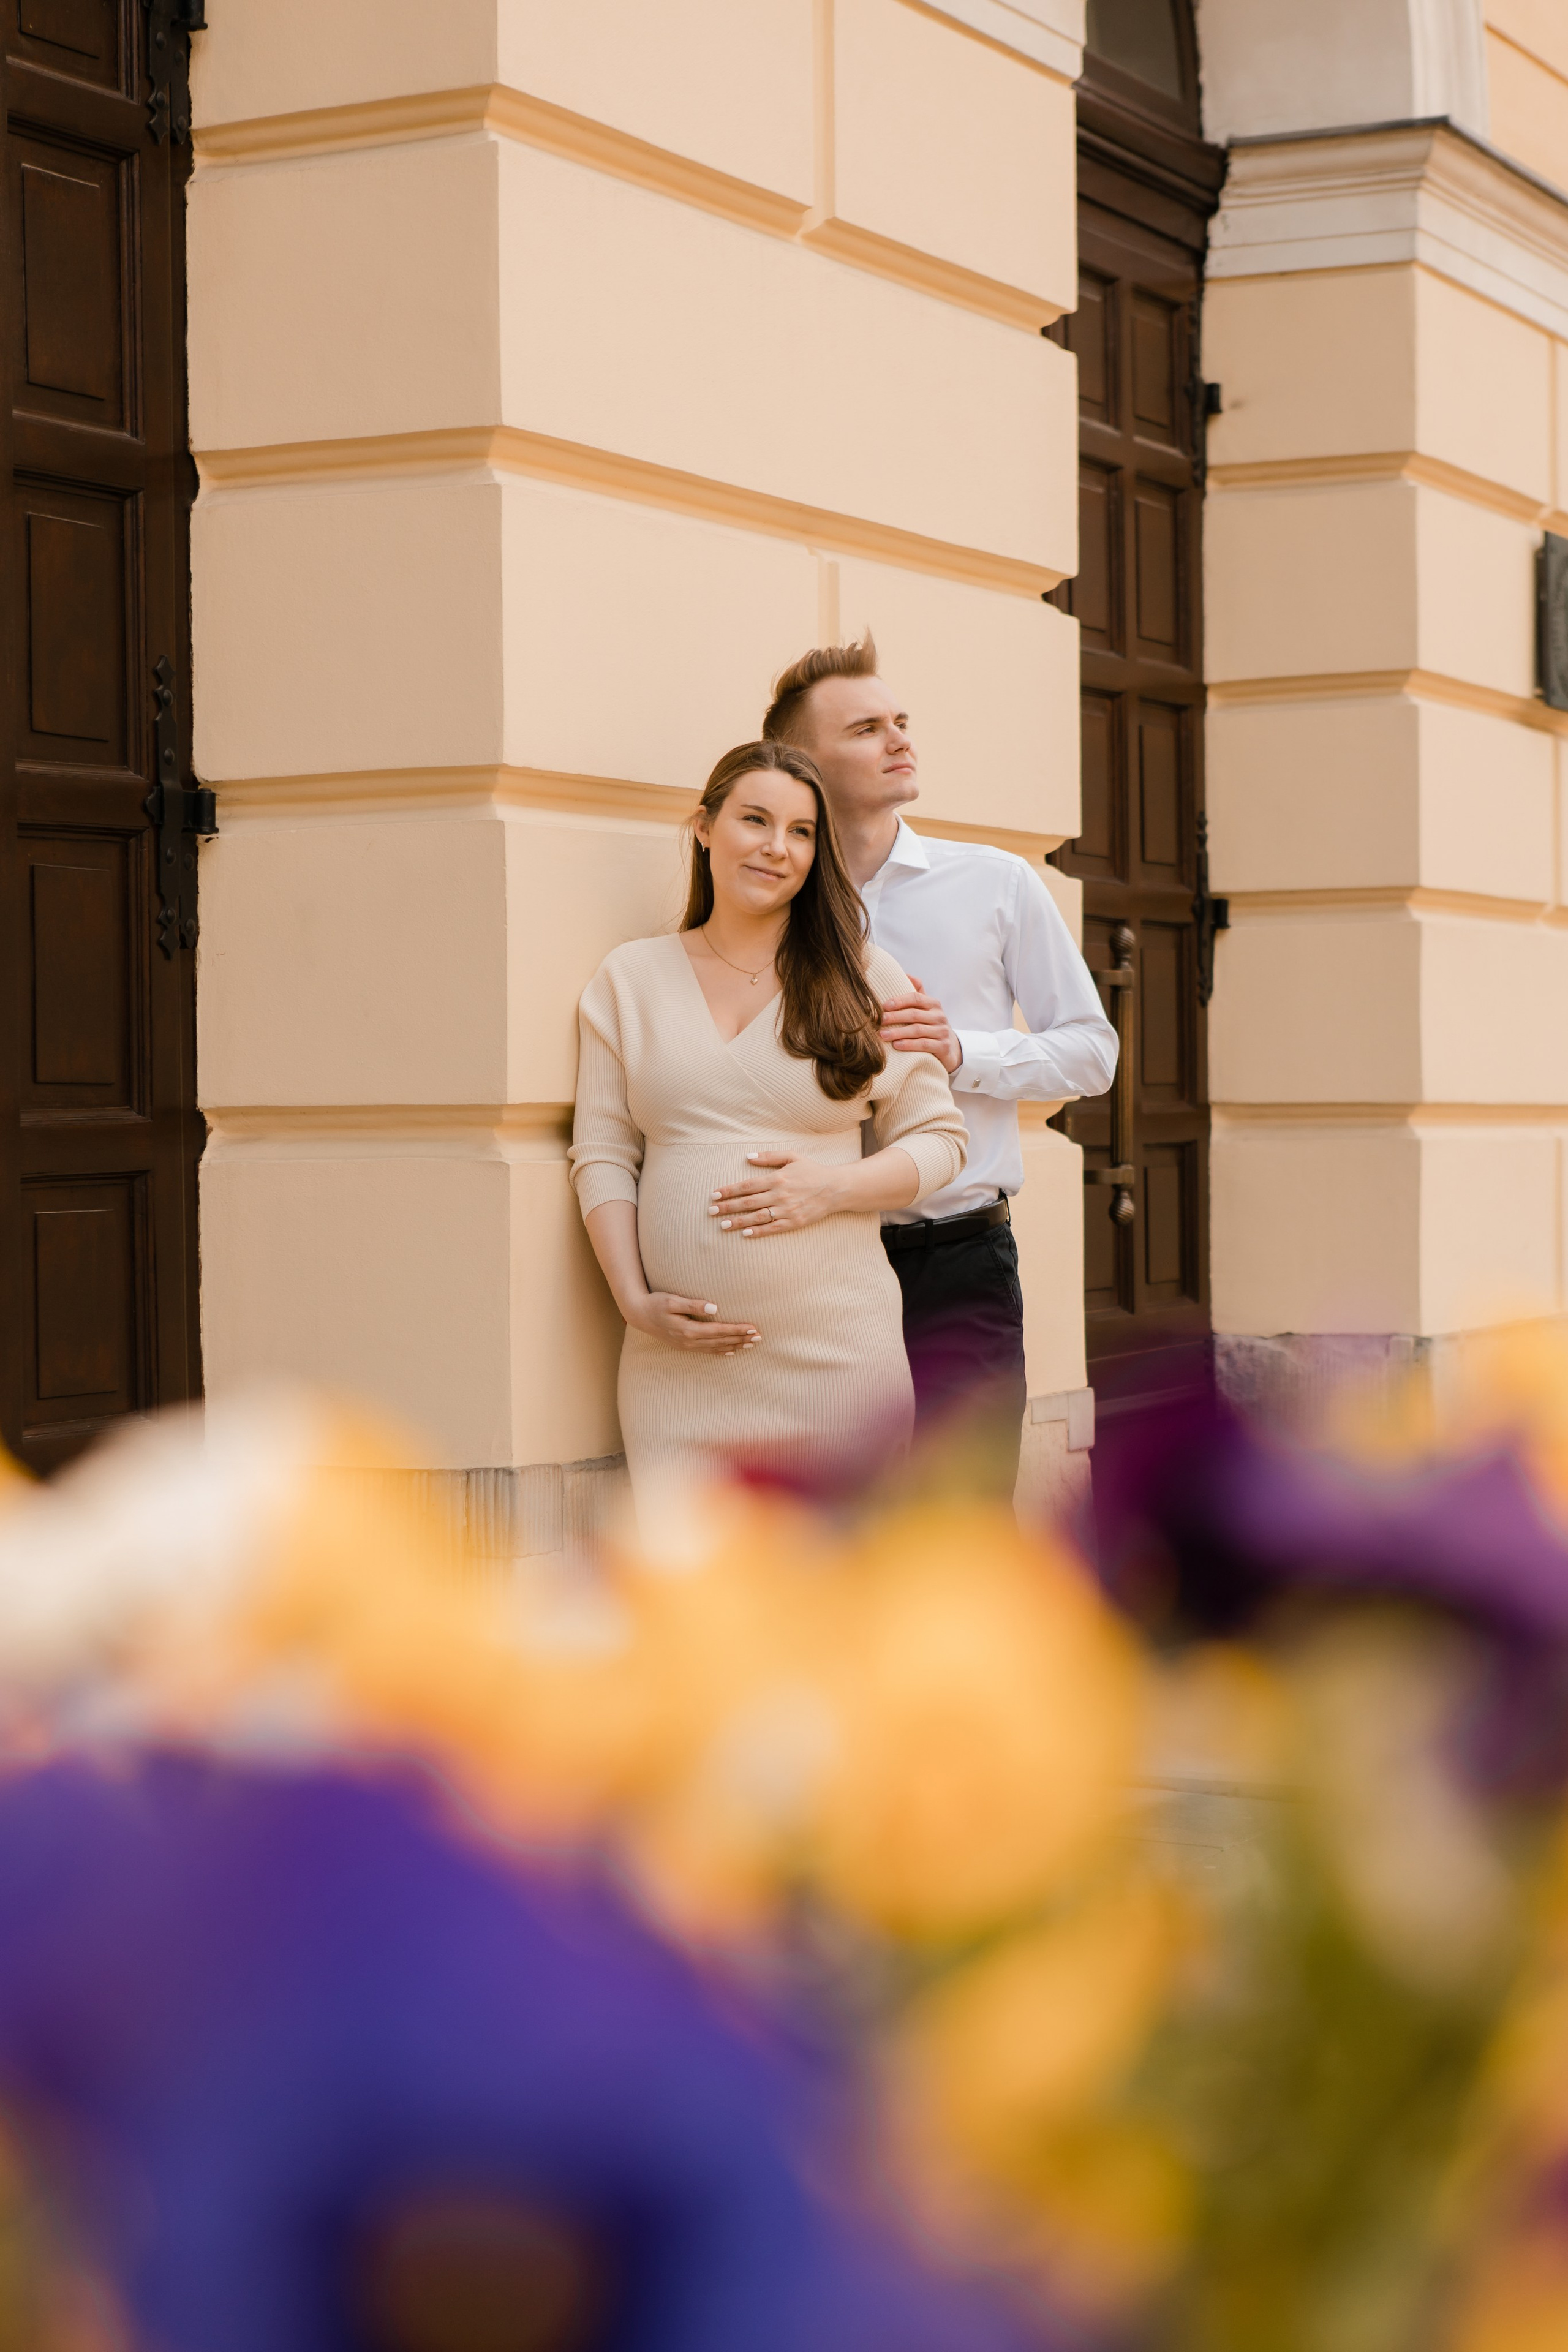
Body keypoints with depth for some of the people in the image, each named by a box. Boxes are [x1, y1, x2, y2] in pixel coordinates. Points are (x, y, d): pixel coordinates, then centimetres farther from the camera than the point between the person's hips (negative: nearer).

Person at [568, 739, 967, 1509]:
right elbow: (601, 1156, 8)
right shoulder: (629, 979, 10)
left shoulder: (866, 979, 8)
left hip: (836, 1354, -1)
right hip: (679, 1357, 1)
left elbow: (939, 1140, 9)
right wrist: (634, 1299, -5)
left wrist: (835, 1186, -10)